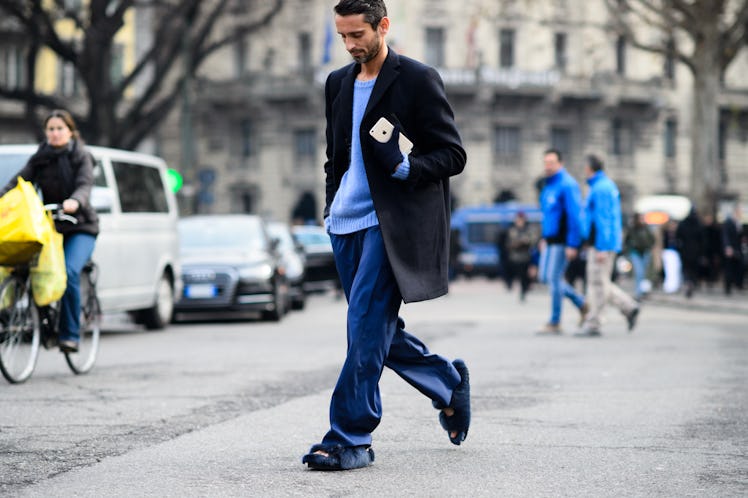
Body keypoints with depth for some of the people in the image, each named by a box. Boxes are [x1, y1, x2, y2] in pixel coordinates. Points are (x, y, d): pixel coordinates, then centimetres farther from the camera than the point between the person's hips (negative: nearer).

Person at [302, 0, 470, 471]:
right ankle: (450, 383, 33)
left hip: (390, 223, -7)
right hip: (347, 223, 7)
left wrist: (405, 167, -22)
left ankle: (350, 439, -10)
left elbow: (453, 156, -6)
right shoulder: (338, 83, 15)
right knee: (378, 332, 11)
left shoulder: (418, 79, -5)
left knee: (365, 326, -14)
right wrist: (331, 206, 13)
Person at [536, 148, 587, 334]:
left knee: (554, 278, -7)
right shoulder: (547, 186, 14)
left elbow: (575, 215, -18)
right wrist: (544, 237, 19)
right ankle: (582, 304, 22)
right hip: (550, 240, 9)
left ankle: (555, 323, 2)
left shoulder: (567, 185, -14)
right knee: (544, 277, 9)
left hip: (562, 241, -9)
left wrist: (573, 245, -21)